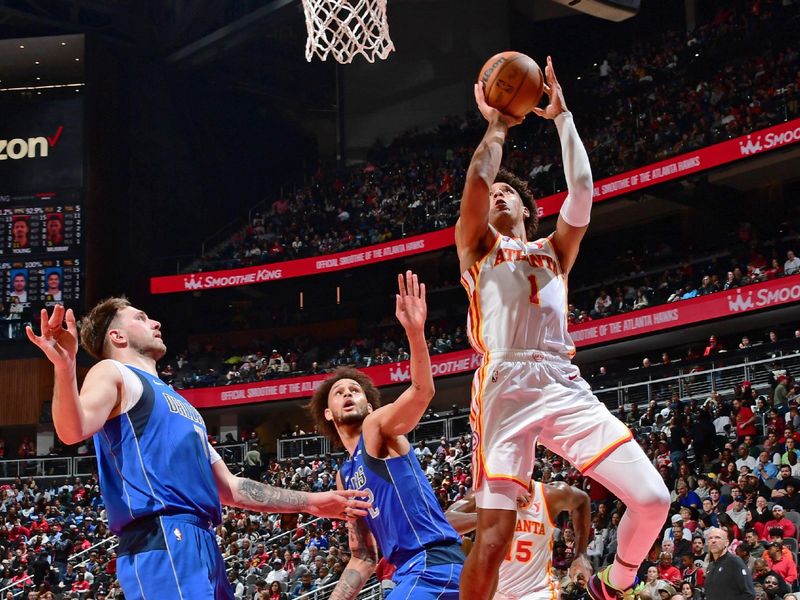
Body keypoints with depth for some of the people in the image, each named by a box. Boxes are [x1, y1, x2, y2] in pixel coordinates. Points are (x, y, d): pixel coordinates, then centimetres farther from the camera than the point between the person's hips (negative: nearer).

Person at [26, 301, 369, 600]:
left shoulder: (176, 401, 32)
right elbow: (73, 430, -16)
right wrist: (65, 367, -34)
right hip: (163, 541, -9)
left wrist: (309, 503, 30)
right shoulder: (113, 373, 7)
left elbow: (228, 487, 32)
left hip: (204, 545, 9)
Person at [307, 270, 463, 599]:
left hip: (434, 564, -9)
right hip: (410, 572, 9)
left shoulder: (377, 427, 3)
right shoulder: (345, 477, 25)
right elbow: (362, 559, 26)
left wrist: (415, 332, -34)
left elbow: (422, 392, -19)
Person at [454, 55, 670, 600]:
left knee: (653, 499, -9)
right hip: (506, 387, -3)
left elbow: (581, 191, 10)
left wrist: (561, 116, 12)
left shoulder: (553, 251, 26)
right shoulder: (476, 245, 19)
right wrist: (497, 125, 13)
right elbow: (477, 179, 1)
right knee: (494, 534, -15)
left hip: (565, 386, 3)